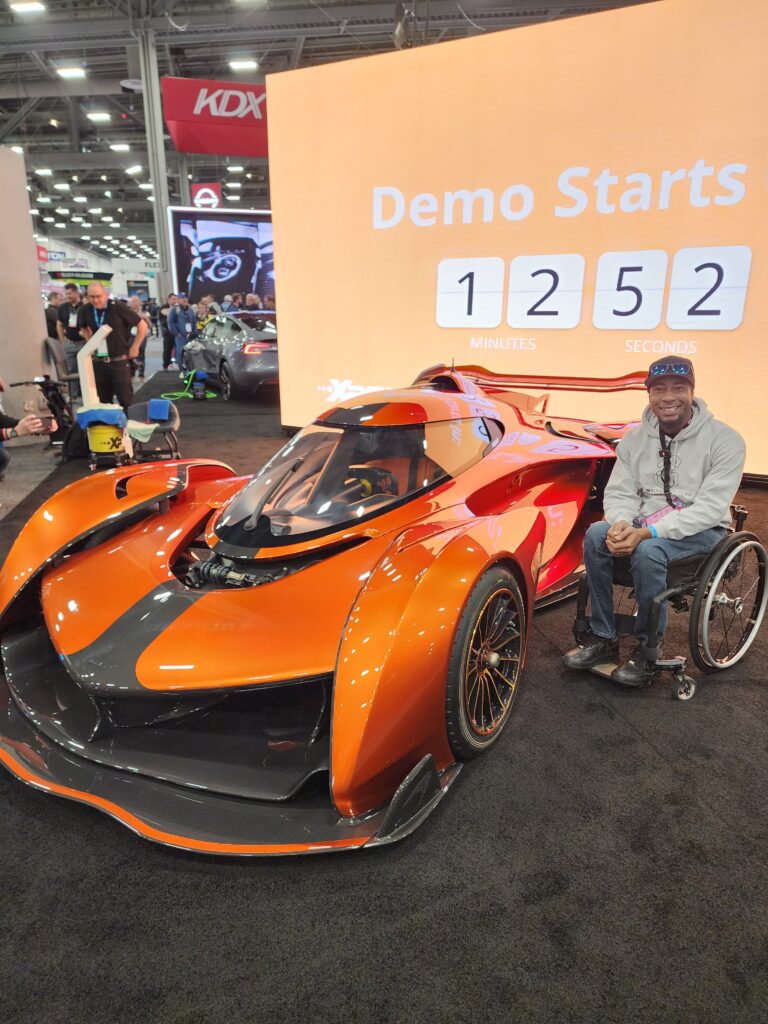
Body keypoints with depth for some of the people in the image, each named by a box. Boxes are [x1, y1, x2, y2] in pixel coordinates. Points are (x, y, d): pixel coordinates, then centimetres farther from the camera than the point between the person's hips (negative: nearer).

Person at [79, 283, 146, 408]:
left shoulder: (118, 308, -11)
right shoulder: (87, 311, 5)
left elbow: (143, 326, -6)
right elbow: (85, 328, 26)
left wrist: (134, 348, -4)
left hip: (119, 361, -5)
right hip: (98, 363, 5)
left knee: (126, 400, -3)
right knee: (102, 401, 10)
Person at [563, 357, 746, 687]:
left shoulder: (724, 439, -12)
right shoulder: (635, 438, 2)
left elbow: (710, 506, -20)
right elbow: (619, 492, 1)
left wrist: (649, 533, -31)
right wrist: (621, 523, -24)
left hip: (700, 530, -4)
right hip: (644, 525, 4)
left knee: (648, 552, -35)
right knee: (596, 534, -24)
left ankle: (648, 651, -14)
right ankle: (603, 638, -12)